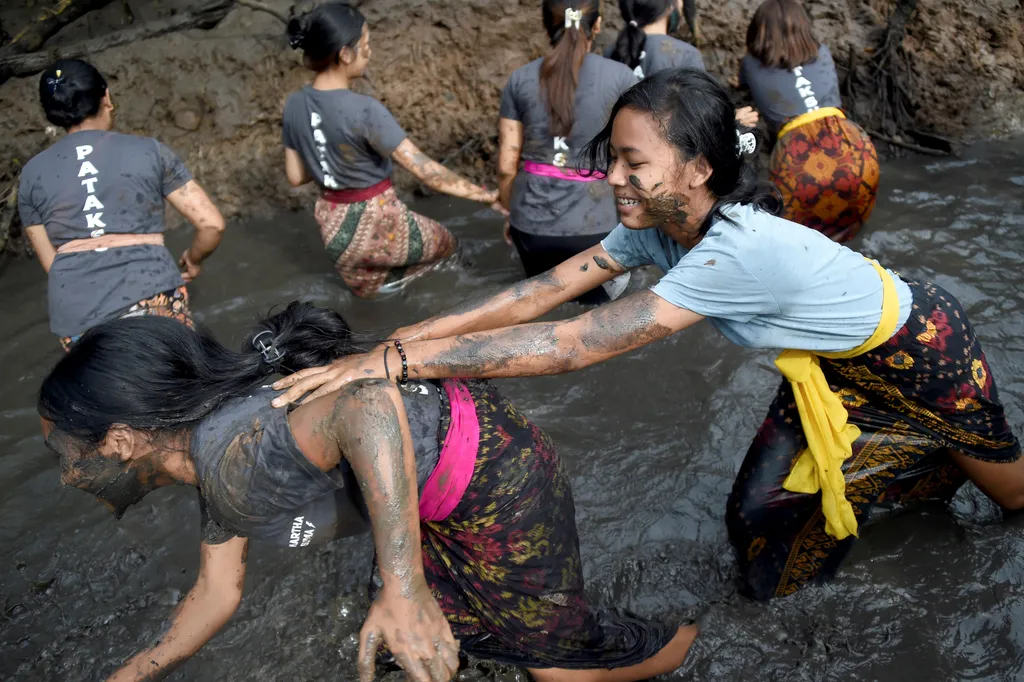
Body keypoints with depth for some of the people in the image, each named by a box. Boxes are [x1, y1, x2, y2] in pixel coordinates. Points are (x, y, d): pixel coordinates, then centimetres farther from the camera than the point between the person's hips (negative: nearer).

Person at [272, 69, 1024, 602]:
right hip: (833, 363, 6)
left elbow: (573, 345, -48)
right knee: (764, 514, 11)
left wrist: (402, 360, -48)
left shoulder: (739, 249, -45)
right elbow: (542, 292, -21)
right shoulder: (656, 226, -21)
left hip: (917, 348, -6)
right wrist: (408, 335, -27)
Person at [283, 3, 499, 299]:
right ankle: (389, 277, 18)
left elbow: (295, 176, 4)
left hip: (334, 226, 7)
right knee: (446, 243, 26)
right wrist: (487, 195, -19)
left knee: (366, 292, 39)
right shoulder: (364, 110, -27)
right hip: (377, 222, -7)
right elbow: (426, 171, -25)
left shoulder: (294, 104, -6)